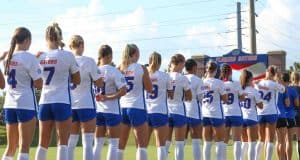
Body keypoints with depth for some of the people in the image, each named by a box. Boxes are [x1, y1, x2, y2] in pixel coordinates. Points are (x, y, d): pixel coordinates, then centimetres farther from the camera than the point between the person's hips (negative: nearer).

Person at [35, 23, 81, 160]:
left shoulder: (40, 57, 3)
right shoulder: (67, 56, -6)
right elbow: (77, 80, 4)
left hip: (44, 102, 4)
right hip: (62, 102, -4)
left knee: (43, 144, 9)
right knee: (62, 143, -1)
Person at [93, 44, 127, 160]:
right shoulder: (113, 71, -12)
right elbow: (123, 91, -18)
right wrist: (108, 97, -15)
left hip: (98, 110, 5)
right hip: (112, 111, -5)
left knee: (98, 144, 11)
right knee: (113, 144, 2)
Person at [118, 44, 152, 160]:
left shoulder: (120, 69, 5)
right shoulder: (141, 68, -5)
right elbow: (149, 89, 1)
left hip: (122, 107, 4)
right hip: (137, 108, -4)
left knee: (120, 145, 9)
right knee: (142, 145, 2)